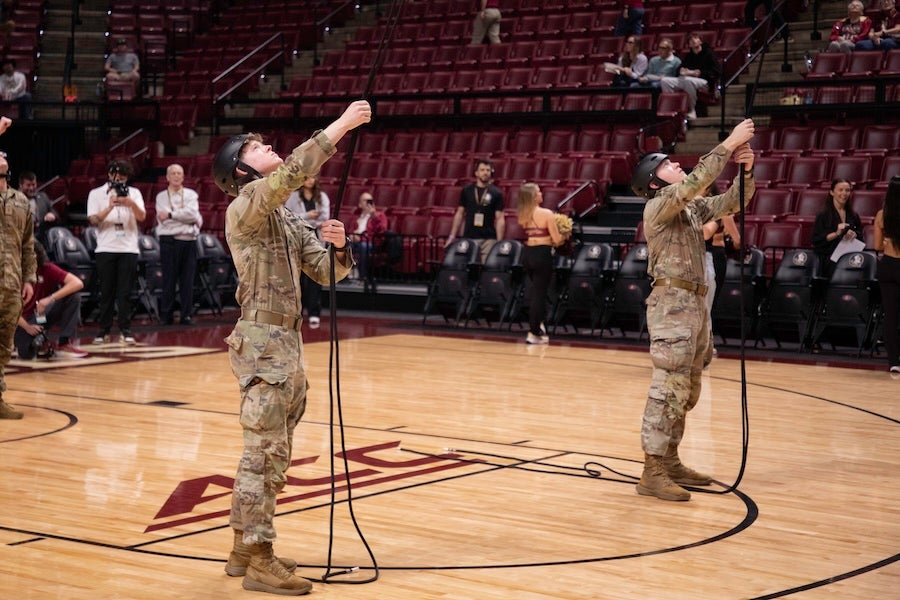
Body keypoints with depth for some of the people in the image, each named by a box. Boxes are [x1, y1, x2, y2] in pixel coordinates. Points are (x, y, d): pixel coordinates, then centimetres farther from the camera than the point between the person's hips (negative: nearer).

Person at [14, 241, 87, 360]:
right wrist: (26, 327, -27)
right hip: (24, 320, -2)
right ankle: (39, 343, 7)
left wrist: (51, 298, -35)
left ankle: (65, 344, -16)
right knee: (26, 354, -30)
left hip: (43, 314, 2)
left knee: (73, 297, -22)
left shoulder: (47, 269, -13)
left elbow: (77, 283, -26)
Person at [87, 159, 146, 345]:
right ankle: (104, 330, 7)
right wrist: (110, 207, -19)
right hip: (105, 249, -1)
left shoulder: (134, 193, 8)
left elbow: (142, 217, -4)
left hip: (128, 248, 1)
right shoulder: (96, 194, 5)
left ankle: (126, 330, 1)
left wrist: (131, 204, -23)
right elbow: (93, 220, -4)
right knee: (106, 292, 2)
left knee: (125, 292, -1)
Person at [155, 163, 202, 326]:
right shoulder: (161, 197, 7)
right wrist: (188, 218, -6)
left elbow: (192, 213, -7)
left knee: (187, 280, 1)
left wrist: (171, 214, -8)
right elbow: (164, 220, -7)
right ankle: (167, 315, 5)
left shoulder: (191, 195, 11)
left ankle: (186, 315, 5)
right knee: (169, 280, -1)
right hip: (170, 241, -2)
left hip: (189, 241, 2)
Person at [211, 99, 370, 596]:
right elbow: (292, 172, -26)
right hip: (263, 344, -9)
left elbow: (326, 272, 15)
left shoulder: (287, 219, 17)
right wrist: (341, 125, -24)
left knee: (267, 453, 13)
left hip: (287, 344, 9)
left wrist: (338, 245, -7)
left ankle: (244, 549, 22)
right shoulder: (246, 206, -9)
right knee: (266, 453, -8)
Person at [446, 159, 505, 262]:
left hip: (488, 239, -2)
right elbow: (459, 214, 12)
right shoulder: (466, 191, 7)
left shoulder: (496, 193, 1)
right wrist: (452, 236, 7)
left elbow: (500, 218, -1)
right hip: (468, 238, 2)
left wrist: (499, 241, -9)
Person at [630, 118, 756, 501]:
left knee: (686, 392, 13)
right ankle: (652, 473, -11)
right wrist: (728, 146, -21)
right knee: (669, 389, -12)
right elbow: (695, 182, -22)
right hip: (672, 304, -9)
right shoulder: (658, 206, -7)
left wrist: (745, 172, -3)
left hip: (695, 304, 9)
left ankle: (670, 462, 21)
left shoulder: (692, 208, 16)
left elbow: (729, 203, 15)